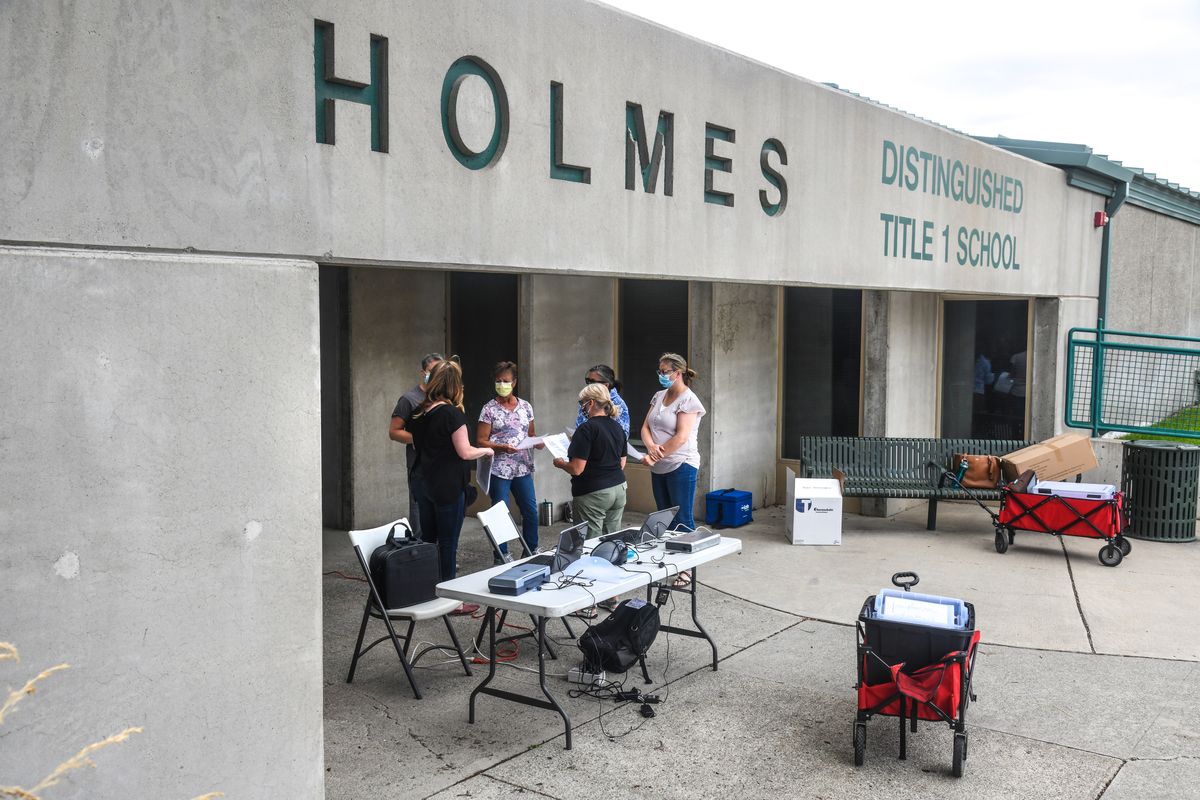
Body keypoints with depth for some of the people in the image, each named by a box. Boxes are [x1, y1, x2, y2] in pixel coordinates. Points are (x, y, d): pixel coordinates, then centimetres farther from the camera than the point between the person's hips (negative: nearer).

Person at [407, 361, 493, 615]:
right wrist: (486, 450, 1)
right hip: (449, 487, -7)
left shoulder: (419, 414, 7)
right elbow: (465, 452, -16)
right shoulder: (452, 413, -15)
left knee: (426, 539, 15)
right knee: (448, 543, 0)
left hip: (425, 485, 7)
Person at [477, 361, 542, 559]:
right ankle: (502, 556, 14)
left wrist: (538, 442, -6)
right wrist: (502, 448, -20)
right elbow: (481, 441, -6)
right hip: (499, 470, -4)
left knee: (531, 512, 6)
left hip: (523, 469, 4)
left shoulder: (525, 407, 9)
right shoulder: (489, 409, -3)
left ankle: (531, 551, 22)